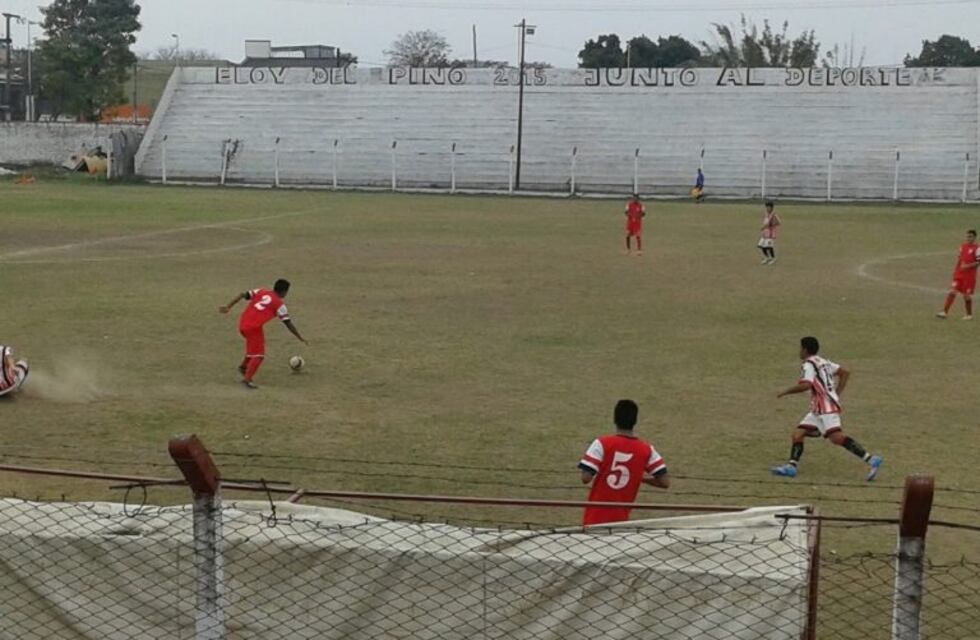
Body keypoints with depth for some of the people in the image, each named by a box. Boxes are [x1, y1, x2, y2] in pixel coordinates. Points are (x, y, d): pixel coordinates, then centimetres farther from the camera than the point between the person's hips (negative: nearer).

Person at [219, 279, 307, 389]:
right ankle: (247, 379, -11)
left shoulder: (261, 292, 13)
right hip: (254, 327, -7)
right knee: (258, 355, 0)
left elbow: (242, 295, 3)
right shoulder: (279, 304, -1)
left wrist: (228, 307, 2)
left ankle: (244, 366, 32)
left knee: (253, 345, 31)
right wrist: (300, 338, 9)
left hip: (242, 324, 7)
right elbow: (288, 323, 1)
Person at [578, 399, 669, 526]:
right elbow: (665, 482, -1)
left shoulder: (602, 444, -10)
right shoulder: (646, 449, -1)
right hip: (621, 520, 3)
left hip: (596, 517, -2)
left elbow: (586, 478, -16)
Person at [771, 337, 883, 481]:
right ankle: (791, 466, -5)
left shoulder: (809, 365, -8)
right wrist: (837, 394, 19)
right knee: (797, 434, 5)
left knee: (837, 437, -20)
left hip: (827, 408, -10)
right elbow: (845, 373, 22)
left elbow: (805, 385, -24)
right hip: (818, 409, 10)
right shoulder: (824, 362, 20)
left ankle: (870, 460, -22)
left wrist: (785, 392, -12)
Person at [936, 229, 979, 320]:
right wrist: (956, 270, 13)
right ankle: (944, 312, -4)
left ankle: (969, 315, 20)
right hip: (959, 274, 5)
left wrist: (968, 266, -23)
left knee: (967, 295, 2)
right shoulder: (963, 246, 10)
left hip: (969, 275, -5)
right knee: (952, 292, -3)